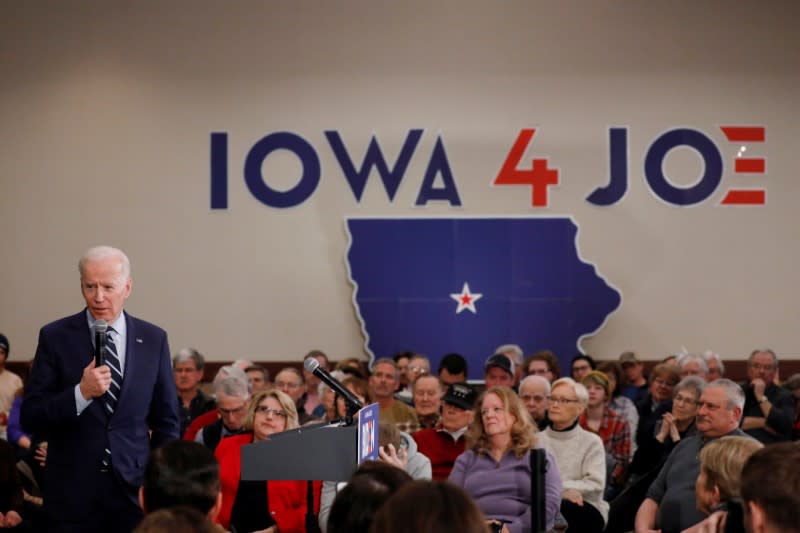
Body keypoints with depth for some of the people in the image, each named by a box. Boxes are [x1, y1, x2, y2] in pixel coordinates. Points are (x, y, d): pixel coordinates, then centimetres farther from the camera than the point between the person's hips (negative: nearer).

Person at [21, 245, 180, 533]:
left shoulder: (153, 339, 4)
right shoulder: (55, 337, -2)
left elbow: (166, 420, 10)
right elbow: (30, 417, -5)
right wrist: (81, 392, -19)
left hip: (134, 488, 2)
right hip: (72, 493, -1)